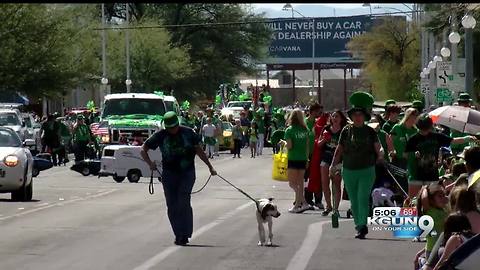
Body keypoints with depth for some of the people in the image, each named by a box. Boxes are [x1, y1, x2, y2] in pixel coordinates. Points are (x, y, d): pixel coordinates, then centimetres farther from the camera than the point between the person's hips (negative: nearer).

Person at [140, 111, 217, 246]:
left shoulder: (188, 133, 0)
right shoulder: (160, 136, -1)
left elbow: (199, 150, 12)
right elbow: (143, 150, 6)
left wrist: (210, 167, 16)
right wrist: (150, 163, -11)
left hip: (187, 173, -2)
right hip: (169, 174, 2)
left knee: (183, 202, -15)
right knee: (172, 206, 1)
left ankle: (184, 234, -12)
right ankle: (179, 235, 11)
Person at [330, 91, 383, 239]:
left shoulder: (370, 131, 0)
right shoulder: (346, 130, 5)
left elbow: (378, 147, -7)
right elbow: (340, 149, 10)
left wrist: (380, 153, -29)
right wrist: (334, 165, 5)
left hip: (367, 170, -3)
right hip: (349, 170, 3)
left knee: (363, 198, -13)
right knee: (354, 200, 9)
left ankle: (362, 225, -17)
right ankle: (359, 225, 20)